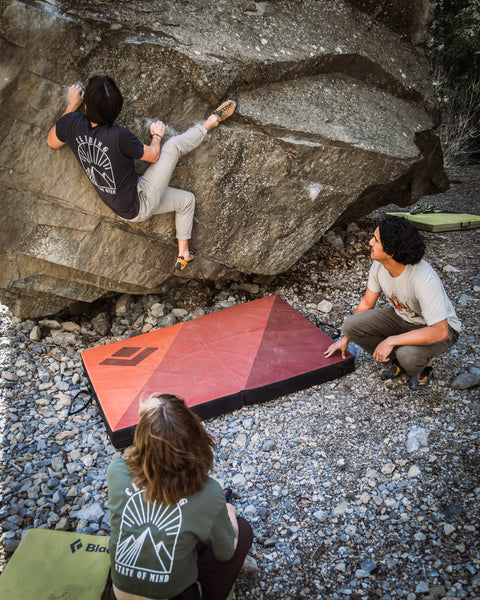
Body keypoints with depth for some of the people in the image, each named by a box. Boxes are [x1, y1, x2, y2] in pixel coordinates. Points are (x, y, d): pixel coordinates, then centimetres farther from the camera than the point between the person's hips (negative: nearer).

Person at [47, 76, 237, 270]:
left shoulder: (72, 123, -13)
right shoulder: (120, 136, -31)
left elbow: (52, 142, 11)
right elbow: (154, 156, -12)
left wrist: (72, 105, 16)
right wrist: (157, 135, 10)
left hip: (123, 209, 7)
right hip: (140, 206, -7)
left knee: (187, 200, 25)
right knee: (173, 145, -9)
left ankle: (183, 255, 34)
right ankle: (211, 121, 17)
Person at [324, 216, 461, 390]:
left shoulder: (424, 279, -37)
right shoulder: (379, 265, -16)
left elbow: (439, 332, -36)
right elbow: (367, 302, 0)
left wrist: (391, 341, -35)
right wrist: (346, 339, 6)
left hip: (440, 328, -6)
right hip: (402, 317, 6)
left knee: (408, 355, -37)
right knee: (351, 325, -15)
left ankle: (424, 364, 2)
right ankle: (397, 360, 6)